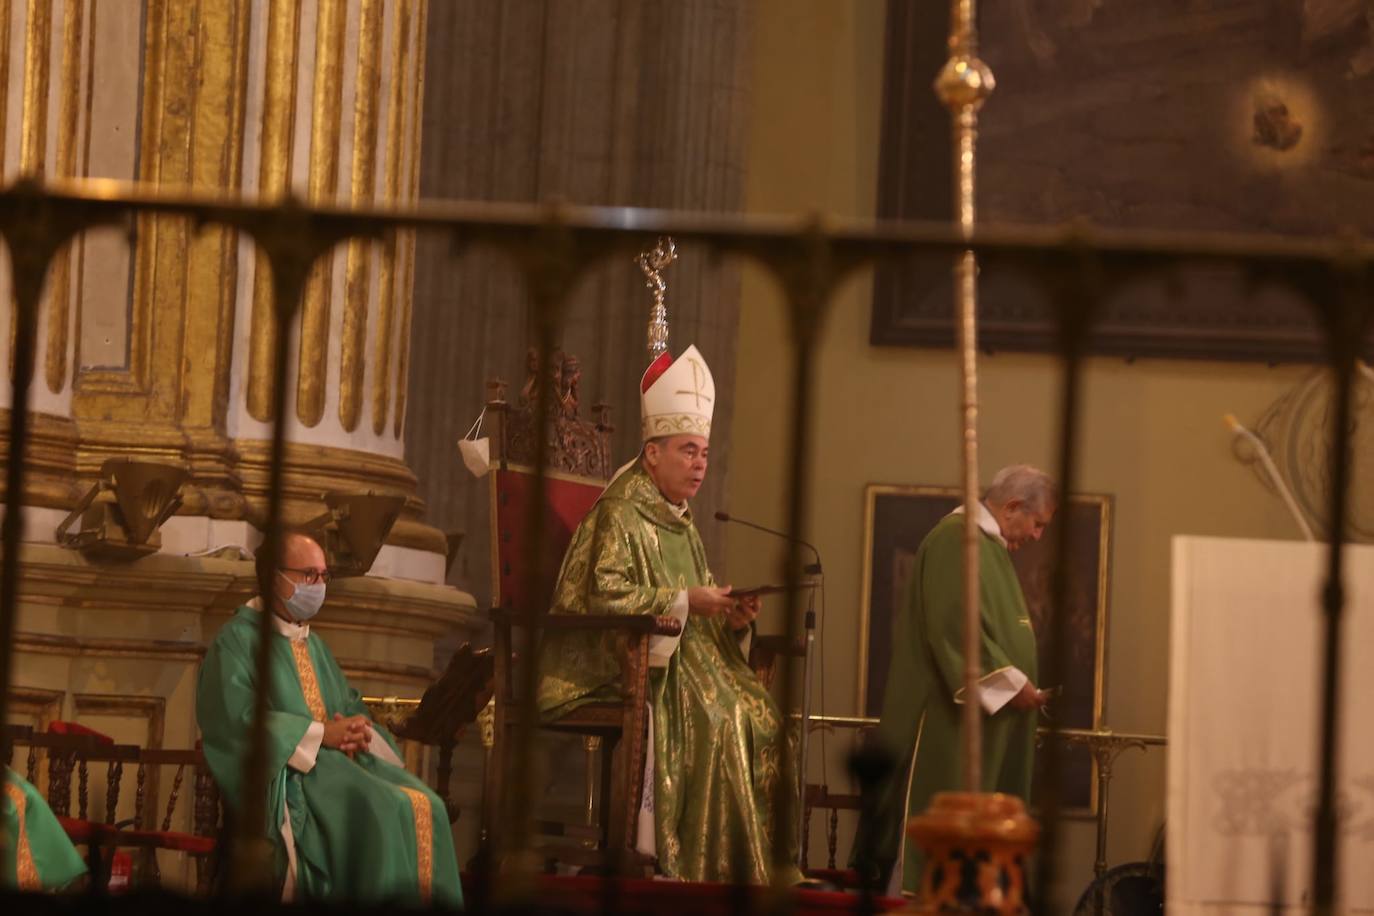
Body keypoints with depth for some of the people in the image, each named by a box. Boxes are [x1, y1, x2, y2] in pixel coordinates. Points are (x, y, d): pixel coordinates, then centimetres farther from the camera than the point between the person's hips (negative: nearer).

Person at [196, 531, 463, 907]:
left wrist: (357, 729, -6)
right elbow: (237, 718, -14)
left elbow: (351, 706, 20)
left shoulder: (313, 644, 24)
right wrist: (320, 734, -17)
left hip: (340, 762, 7)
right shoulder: (239, 639, -2)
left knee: (425, 807, -18)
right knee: (378, 809, -31)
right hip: (285, 771, -7)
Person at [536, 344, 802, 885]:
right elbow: (606, 595, -19)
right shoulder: (620, 515, -6)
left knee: (760, 716, -14)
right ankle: (704, 864, -26)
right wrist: (685, 601, -19)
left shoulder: (681, 525, 21)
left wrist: (729, 616, 0)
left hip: (684, 658, 8)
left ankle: (763, 865, -17)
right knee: (716, 719, -30)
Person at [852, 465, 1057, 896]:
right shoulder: (957, 539, -13)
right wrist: (1009, 682, -18)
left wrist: (1020, 685, 12)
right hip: (947, 723, -10)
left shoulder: (989, 546, 20)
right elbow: (955, 626, -21)